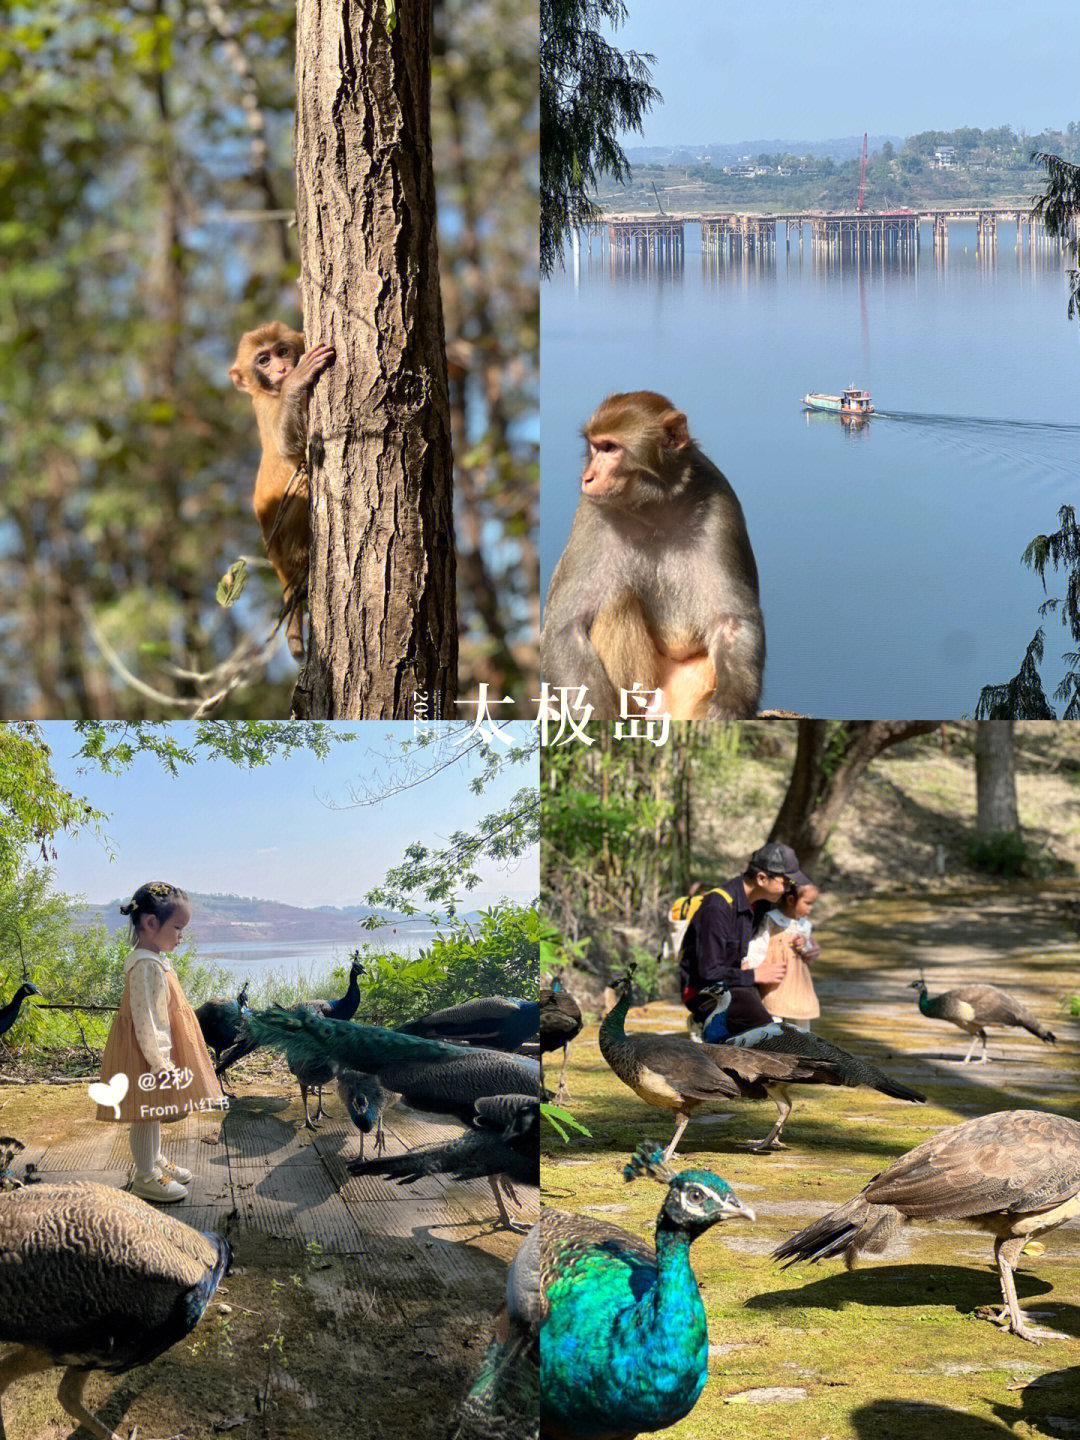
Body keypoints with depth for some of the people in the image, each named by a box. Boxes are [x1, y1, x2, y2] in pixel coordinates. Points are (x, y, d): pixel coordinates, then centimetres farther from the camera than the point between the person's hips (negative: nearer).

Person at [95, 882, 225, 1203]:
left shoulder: (155, 961, 9)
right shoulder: (147, 966, -24)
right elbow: (146, 1021, -26)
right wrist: (160, 1062, -24)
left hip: (159, 1049, 10)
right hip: (150, 1053, -10)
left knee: (155, 1113, 22)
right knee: (147, 1113, 0)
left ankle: (155, 1161, 35)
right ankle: (145, 1177, 9)